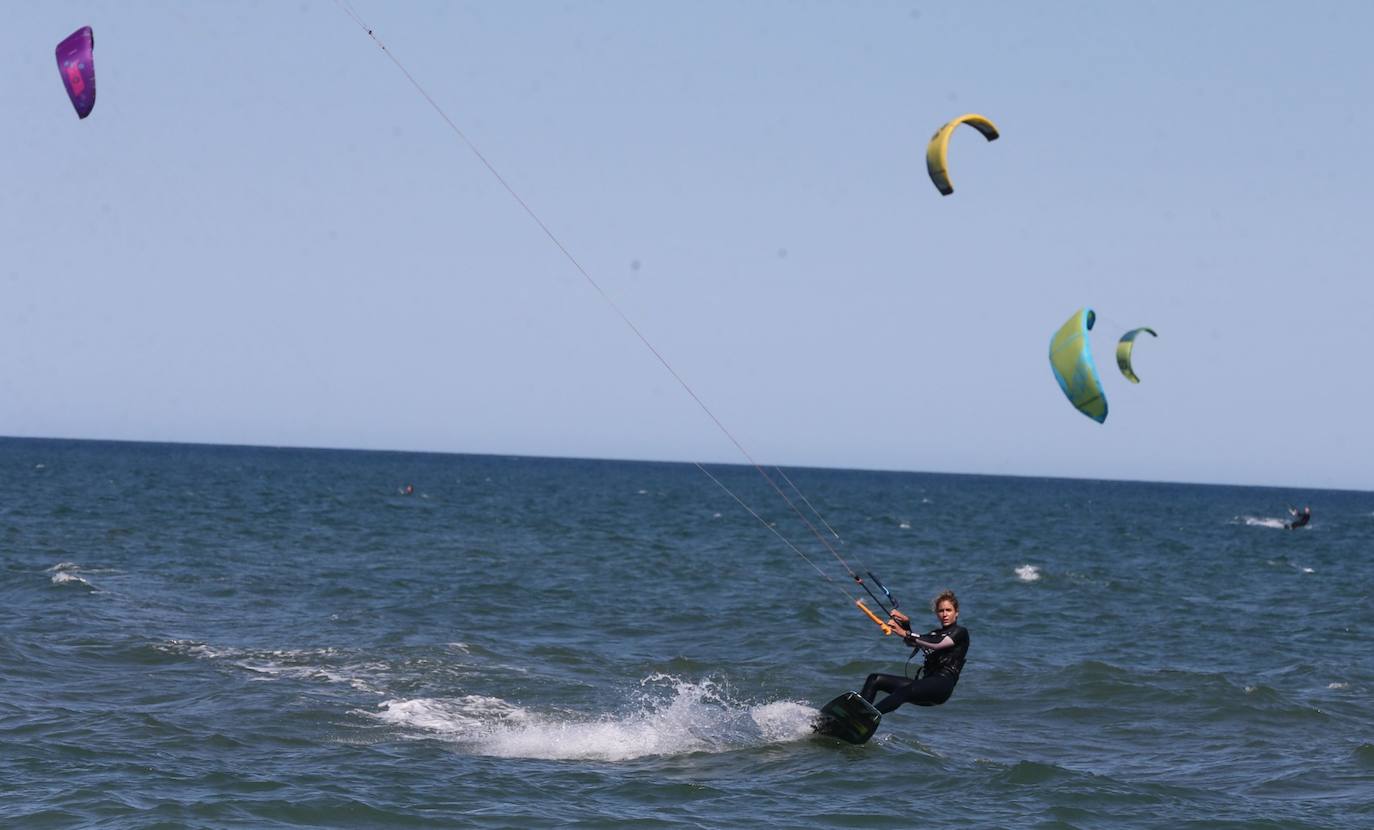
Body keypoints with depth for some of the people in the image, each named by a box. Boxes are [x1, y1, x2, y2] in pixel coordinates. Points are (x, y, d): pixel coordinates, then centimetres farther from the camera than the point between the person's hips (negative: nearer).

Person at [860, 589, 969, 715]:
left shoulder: (961, 632, 5)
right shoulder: (935, 634, 29)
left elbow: (936, 645, -13)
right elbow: (911, 642, 12)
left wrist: (905, 633, -17)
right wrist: (905, 624, -7)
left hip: (942, 685, -8)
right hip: (925, 679, 8)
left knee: (904, 691, -37)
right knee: (875, 680, -6)